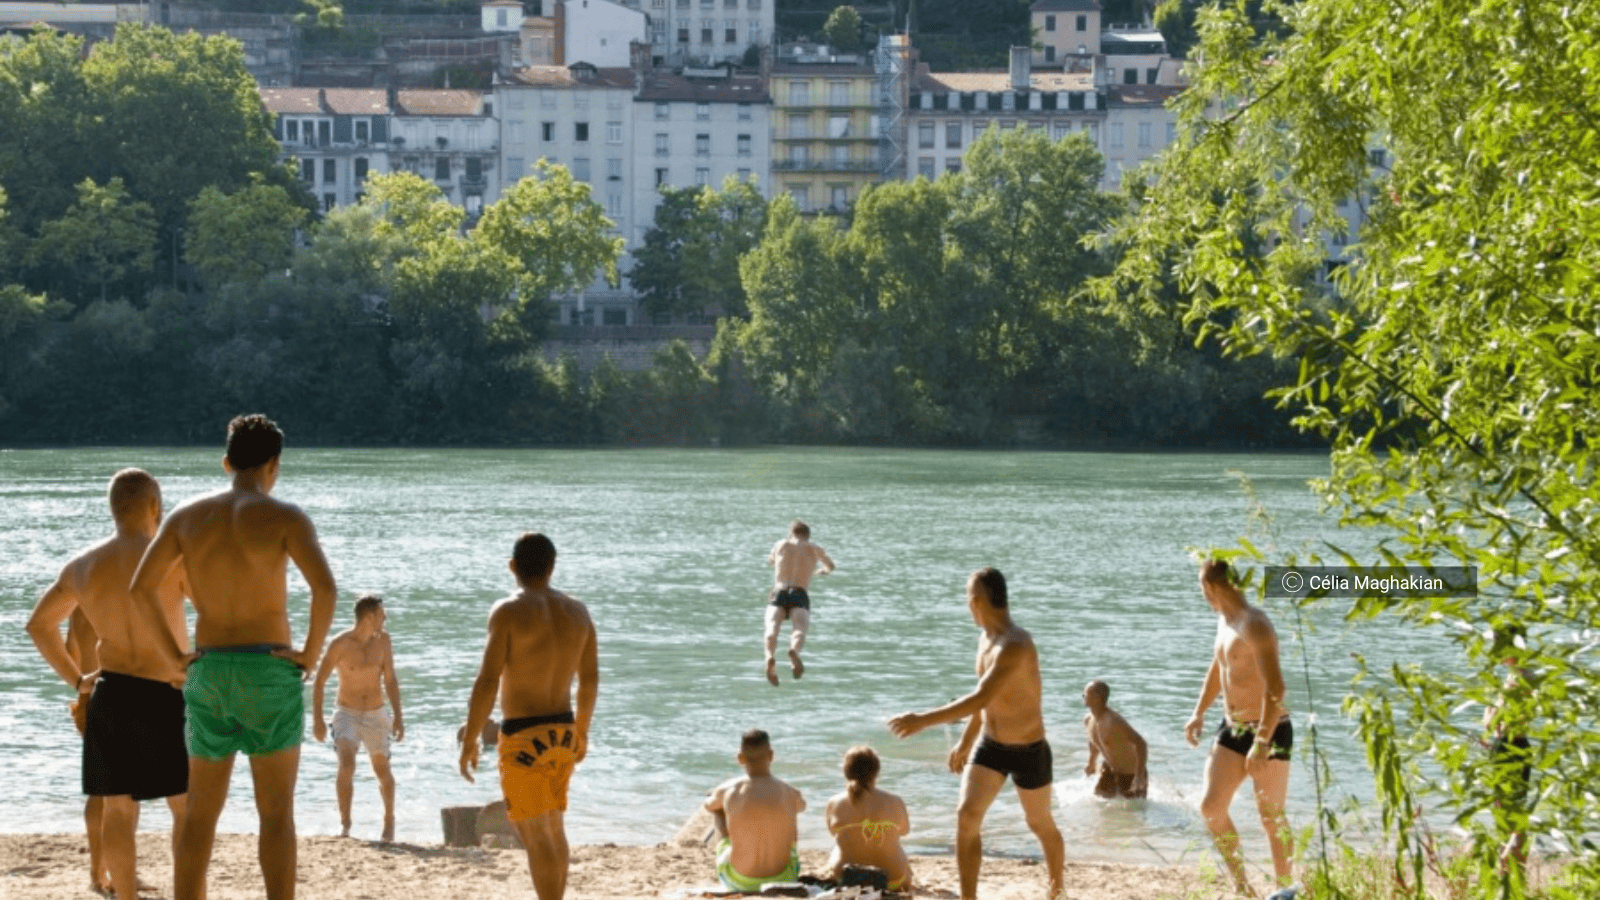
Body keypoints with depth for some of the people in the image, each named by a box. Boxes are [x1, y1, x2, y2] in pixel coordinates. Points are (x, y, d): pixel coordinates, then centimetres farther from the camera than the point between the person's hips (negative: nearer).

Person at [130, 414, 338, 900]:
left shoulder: (187, 515, 6)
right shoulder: (285, 516, -7)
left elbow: (140, 587, 0)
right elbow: (325, 587, -22)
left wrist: (174, 656, 6)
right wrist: (310, 654, -9)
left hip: (209, 673, 4)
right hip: (270, 672, -4)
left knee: (201, 814, 12)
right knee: (277, 814, 0)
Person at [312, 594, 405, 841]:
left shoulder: (382, 640, -1)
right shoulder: (340, 644, -13)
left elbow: (390, 680, 7)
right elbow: (319, 682, -8)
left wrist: (397, 716, 1)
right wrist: (317, 719, -14)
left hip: (376, 715, 3)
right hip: (347, 714, -3)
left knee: (382, 770, 10)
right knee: (346, 764, -23)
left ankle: (389, 818, 34)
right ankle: (344, 823, -15)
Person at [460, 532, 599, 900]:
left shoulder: (508, 611, -13)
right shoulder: (577, 612, 5)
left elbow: (488, 682, -18)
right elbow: (590, 679, 13)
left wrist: (469, 740, -12)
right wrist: (582, 731, 27)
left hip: (524, 736, -6)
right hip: (563, 731, 6)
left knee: (535, 836, -5)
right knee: (553, 828, 22)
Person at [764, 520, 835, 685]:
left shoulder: (781, 545, 25)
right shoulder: (814, 549, 25)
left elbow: (770, 561, 49)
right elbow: (830, 565, 47)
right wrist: (824, 570, 71)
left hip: (778, 593, 0)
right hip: (800, 596, 0)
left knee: (772, 627, -23)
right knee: (799, 628, -24)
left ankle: (771, 657, -55)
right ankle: (794, 651, -60)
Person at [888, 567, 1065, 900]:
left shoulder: (1015, 645, -29)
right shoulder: (986, 638, 2)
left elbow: (981, 699, -37)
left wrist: (923, 721, -39)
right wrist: (966, 742, 24)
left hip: (1029, 751, -7)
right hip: (990, 746, 7)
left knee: (1041, 825, 13)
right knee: (967, 816, -9)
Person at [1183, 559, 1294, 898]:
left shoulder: (1254, 625, -20)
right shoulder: (1225, 620, 9)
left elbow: (1275, 687, -27)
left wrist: (1261, 744, -31)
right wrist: (1199, 712, 20)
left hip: (1269, 731, -9)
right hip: (1233, 729, 9)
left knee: (1271, 816, -2)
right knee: (1211, 806, 3)